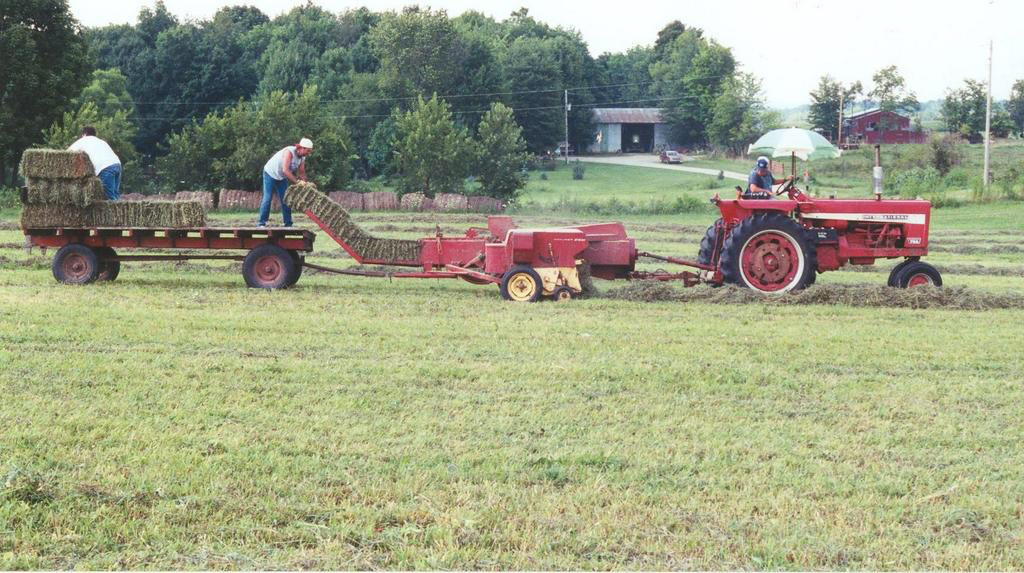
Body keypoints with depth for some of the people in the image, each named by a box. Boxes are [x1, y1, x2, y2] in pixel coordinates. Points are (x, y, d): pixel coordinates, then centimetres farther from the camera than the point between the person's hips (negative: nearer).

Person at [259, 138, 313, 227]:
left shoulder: (302, 157, -7)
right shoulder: (289, 152, -32)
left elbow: (301, 172, -1)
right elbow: (285, 170, -38)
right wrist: (296, 181, -38)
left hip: (282, 178, 7)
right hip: (270, 173, -7)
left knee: (285, 200, 1)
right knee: (267, 199, -9)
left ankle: (288, 224, 2)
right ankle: (262, 223, -5)